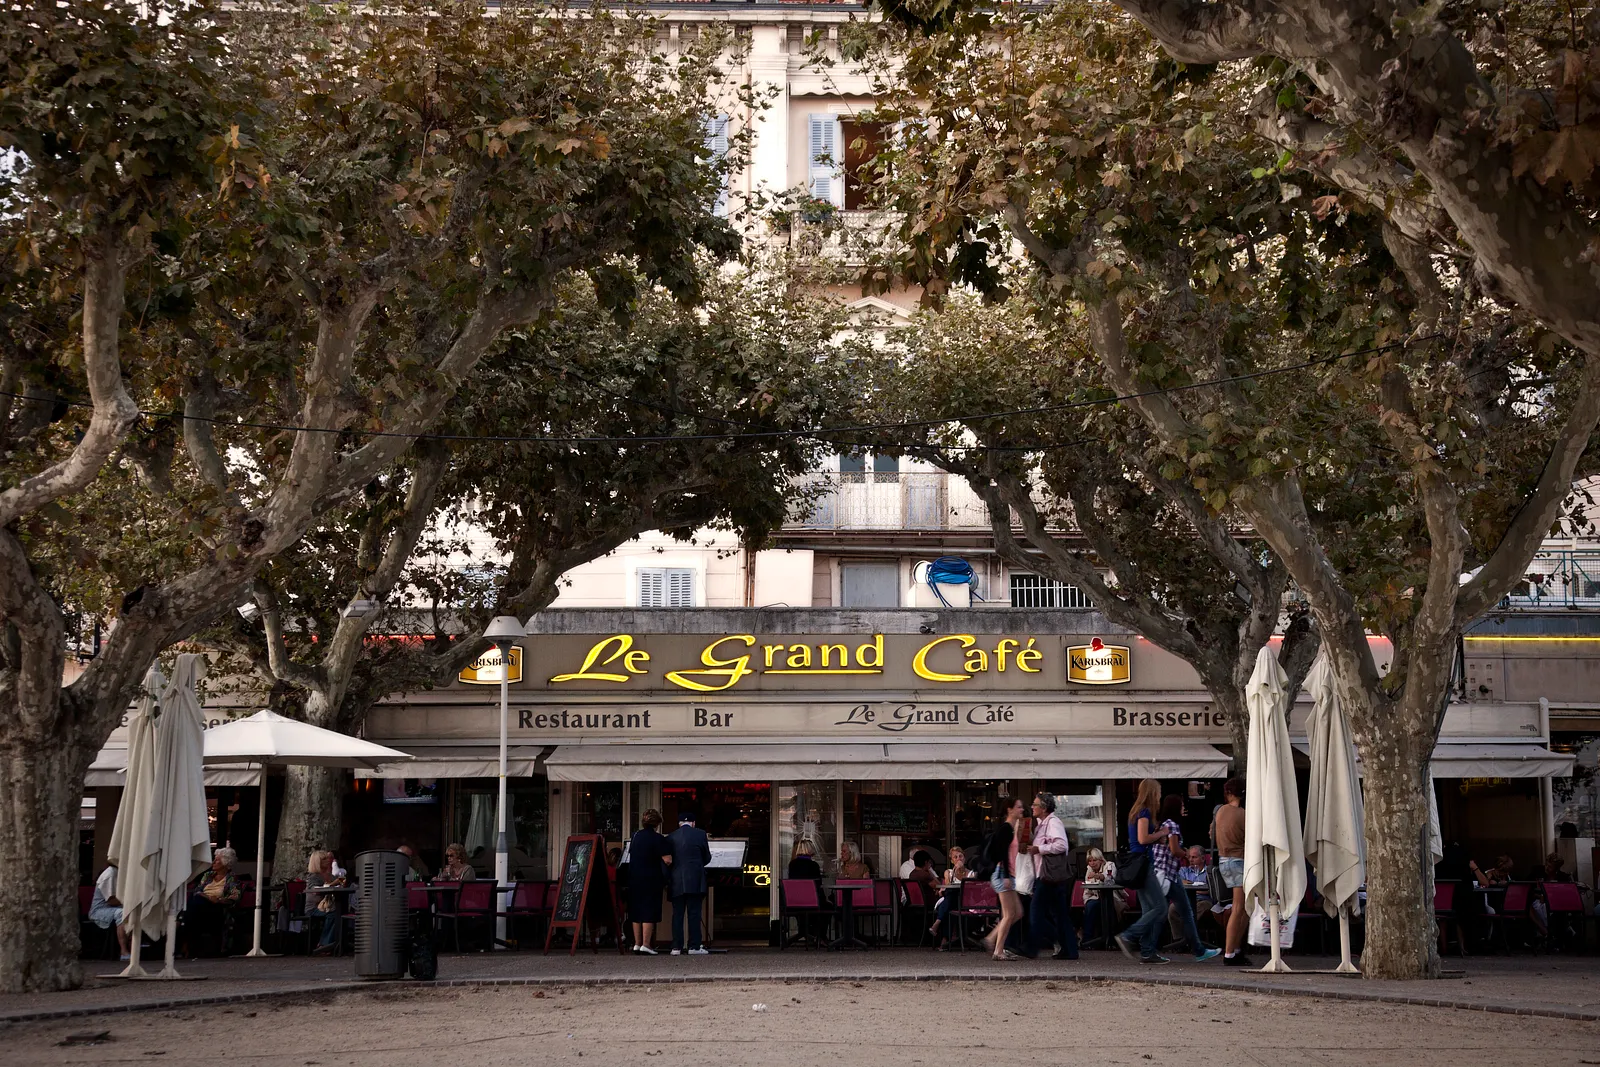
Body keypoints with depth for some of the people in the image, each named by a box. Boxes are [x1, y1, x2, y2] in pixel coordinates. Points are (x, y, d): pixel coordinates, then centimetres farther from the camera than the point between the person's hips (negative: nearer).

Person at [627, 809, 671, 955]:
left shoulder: (635, 836, 6)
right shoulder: (658, 839, -12)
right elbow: (667, 860, -16)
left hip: (634, 878, 6)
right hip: (651, 879, -6)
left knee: (636, 912, 12)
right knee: (649, 912, -2)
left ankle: (637, 944, 15)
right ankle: (646, 945, -6)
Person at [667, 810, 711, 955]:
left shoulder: (671, 837, 5)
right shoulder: (700, 834, -1)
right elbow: (707, 858, 8)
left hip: (676, 882, 2)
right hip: (695, 881, -2)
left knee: (677, 914, 6)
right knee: (694, 913, 1)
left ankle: (676, 947, 4)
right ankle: (694, 946, -1)